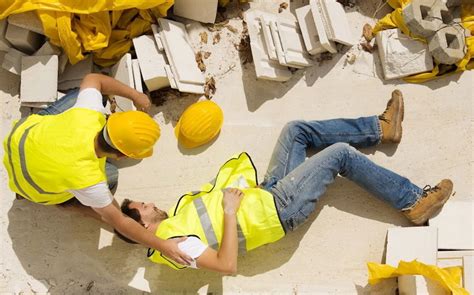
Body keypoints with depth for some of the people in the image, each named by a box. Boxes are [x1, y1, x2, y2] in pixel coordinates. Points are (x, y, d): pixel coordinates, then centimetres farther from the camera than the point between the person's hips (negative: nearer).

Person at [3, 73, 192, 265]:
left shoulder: (88, 114, -34)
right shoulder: (87, 179, -42)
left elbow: (92, 79, -10)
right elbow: (119, 222, -27)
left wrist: (134, 94, -9)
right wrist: (163, 246, -22)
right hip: (30, 183, -4)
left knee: (78, 96, 12)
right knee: (110, 177, 3)